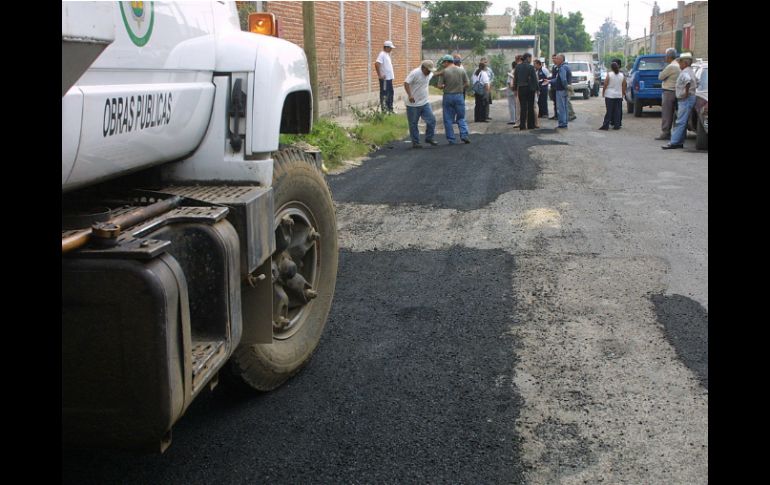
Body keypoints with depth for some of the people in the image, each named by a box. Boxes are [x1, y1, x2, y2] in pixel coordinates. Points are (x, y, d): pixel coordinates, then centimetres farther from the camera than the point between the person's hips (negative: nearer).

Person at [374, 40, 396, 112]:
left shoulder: (387, 54, 15)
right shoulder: (382, 54, -15)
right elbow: (376, 64, -28)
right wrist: (379, 75, -24)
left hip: (389, 78, 10)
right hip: (385, 79, -10)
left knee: (390, 93, 15)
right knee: (384, 94, -4)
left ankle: (390, 108, 23)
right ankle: (384, 110, -1)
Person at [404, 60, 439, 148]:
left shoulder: (430, 74, 7)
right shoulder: (415, 73, -17)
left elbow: (435, 75, 31)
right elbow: (406, 83, -24)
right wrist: (410, 95, -35)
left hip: (425, 103, 7)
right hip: (413, 104, -7)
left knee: (431, 120, 3)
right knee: (413, 124, 3)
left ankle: (429, 138, 18)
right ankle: (415, 142, 14)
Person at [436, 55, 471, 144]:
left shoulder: (444, 71, -6)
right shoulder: (462, 70, 2)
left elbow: (440, 86, -8)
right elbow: (467, 84, 2)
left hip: (448, 96, -2)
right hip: (459, 96, 2)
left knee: (448, 119, 6)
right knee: (461, 118, 12)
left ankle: (451, 139, 5)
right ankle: (464, 135, -5)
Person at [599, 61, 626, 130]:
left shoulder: (609, 75, -7)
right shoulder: (622, 76, 4)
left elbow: (605, 85, -7)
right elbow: (624, 87, 8)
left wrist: (603, 93, 4)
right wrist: (623, 94, 19)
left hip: (609, 96, -2)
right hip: (619, 96, 3)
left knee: (609, 111, -1)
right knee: (617, 111, 6)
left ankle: (606, 125, -3)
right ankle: (617, 125, 6)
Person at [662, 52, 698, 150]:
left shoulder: (685, 72, -14)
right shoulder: (690, 71, 18)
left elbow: (688, 80, -36)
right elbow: (696, 83, 31)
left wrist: (686, 92, -28)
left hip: (686, 99, -11)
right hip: (688, 99, 11)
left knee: (680, 122, -13)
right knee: (683, 122, 11)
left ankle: (674, 142, -16)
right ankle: (680, 142, 14)